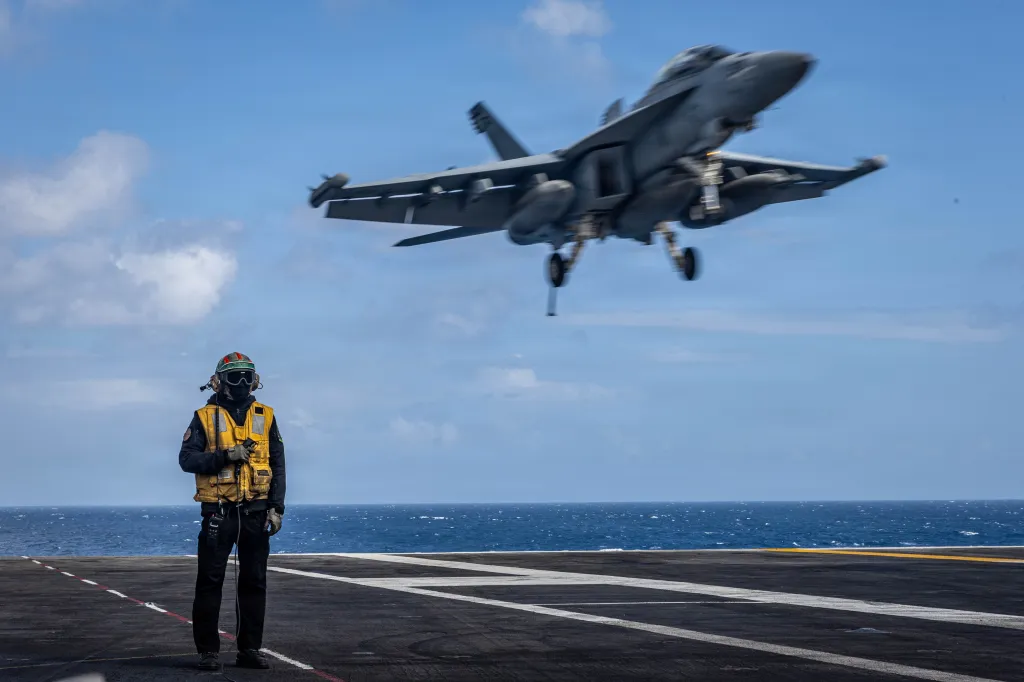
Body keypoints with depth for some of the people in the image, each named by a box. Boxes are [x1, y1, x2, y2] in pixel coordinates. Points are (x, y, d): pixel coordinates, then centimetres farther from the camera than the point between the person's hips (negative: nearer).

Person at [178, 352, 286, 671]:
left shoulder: (265, 416, 8)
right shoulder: (205, 417, 1)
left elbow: (277, 465, 9)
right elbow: (187, 458, -6)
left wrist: (277, 508, 0)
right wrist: (225, 456, -19)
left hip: (255, 512, 3)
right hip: (218, 511, -3)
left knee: (254, 582, 6)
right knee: (210, 582, -2)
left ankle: (249, 648, 14)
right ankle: (208, 650, 5)